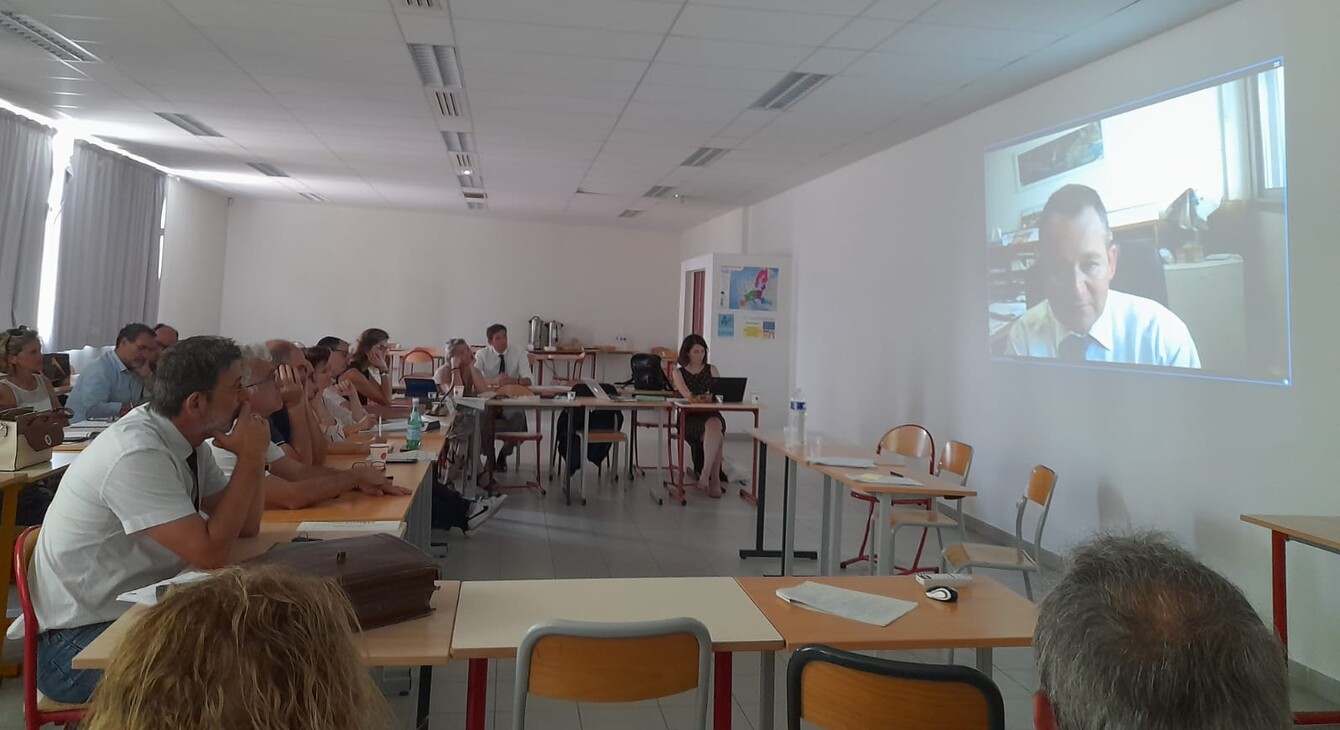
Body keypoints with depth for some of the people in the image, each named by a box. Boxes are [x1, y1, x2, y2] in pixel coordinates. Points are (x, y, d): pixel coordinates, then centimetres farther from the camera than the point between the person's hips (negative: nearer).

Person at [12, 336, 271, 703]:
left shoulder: (186, 438, 0)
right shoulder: (137, 453, -26)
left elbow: (245, 527, 3)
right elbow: (211, 553, -27)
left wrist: (251, 455, -11)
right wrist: (250, 459, -23)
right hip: (80, 642, -8)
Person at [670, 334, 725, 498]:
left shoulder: (711, 369, 19)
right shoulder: (679, 372, 11)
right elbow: (687, 394, -7)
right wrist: (705, 397, -27)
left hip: (711, 414, 2)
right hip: (689, 417, -2)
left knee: (714, 426, -37)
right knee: (716, 435, -34)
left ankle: (705, 474, -39)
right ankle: (714, 478, -32)